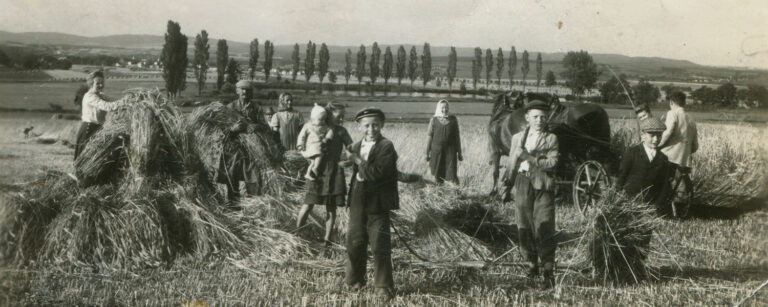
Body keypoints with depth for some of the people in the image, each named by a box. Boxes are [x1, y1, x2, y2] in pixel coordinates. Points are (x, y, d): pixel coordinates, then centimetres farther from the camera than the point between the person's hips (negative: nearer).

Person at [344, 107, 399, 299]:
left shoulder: (386, 147, -12)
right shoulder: (356, 146, 9)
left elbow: (377, 173, -24)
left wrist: (357, 160, -19)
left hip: (378, 204, -6)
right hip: (358, 202, 6)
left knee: (380, 246, 0)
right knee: (354, 242, 12)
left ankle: (383, 285, 10)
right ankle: (355, 279, 29)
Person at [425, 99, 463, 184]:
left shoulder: (453, 120, 0)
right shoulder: (434, 120, -2)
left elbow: (457, 136, 4)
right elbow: (429, 136, 1)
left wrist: (459, 153, 5)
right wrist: (427, 153, 0)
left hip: (450, 151, -1)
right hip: (437, 151, 1)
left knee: (452, 175, -11)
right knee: (438, 175, 7)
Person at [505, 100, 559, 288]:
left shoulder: (551, 139, 6)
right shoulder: (517, 138, 15)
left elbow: (551, 163, -8)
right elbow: (511, 165, 17)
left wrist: (528, 157, -13)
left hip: (542, 186, -3)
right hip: (522, 184, 3)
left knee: (544, 229, -9)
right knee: (524, 228, 4)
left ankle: (548, 271, -4)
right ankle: (531, 264, 20)